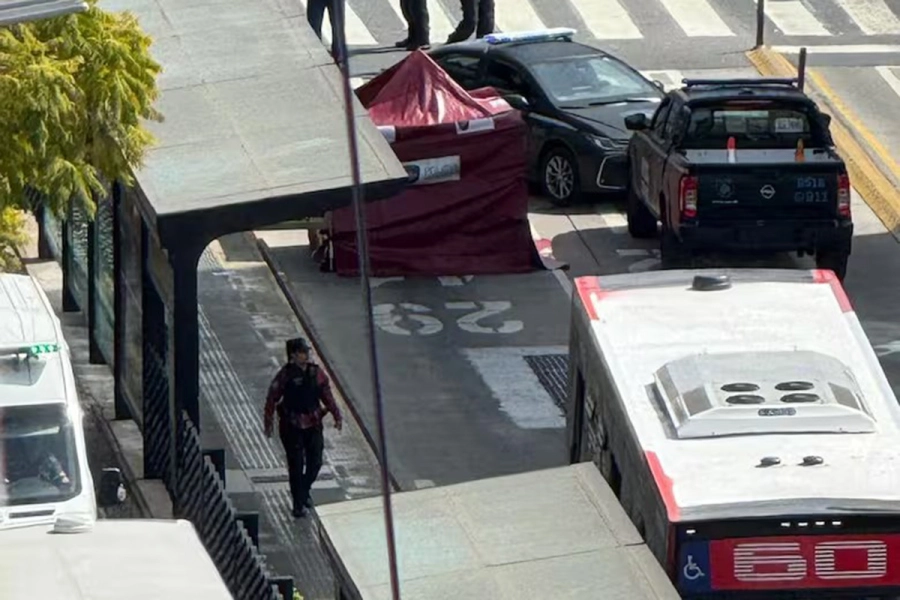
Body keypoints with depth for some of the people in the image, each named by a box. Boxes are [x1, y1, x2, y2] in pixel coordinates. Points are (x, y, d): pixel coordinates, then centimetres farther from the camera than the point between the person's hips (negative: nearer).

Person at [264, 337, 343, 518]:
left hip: (313, 424, 4)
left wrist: (337, 415, 2)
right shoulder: (285, 375, -13)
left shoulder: (316, 373, 0)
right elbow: (272, 399, -7)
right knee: (296, 465, 0)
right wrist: (268, 423, -7)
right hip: (292, 426, -4)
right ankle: (298, 504, 12)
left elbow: (326, 395, 9)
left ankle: (304, 491, 34)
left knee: (315, 462, 7)